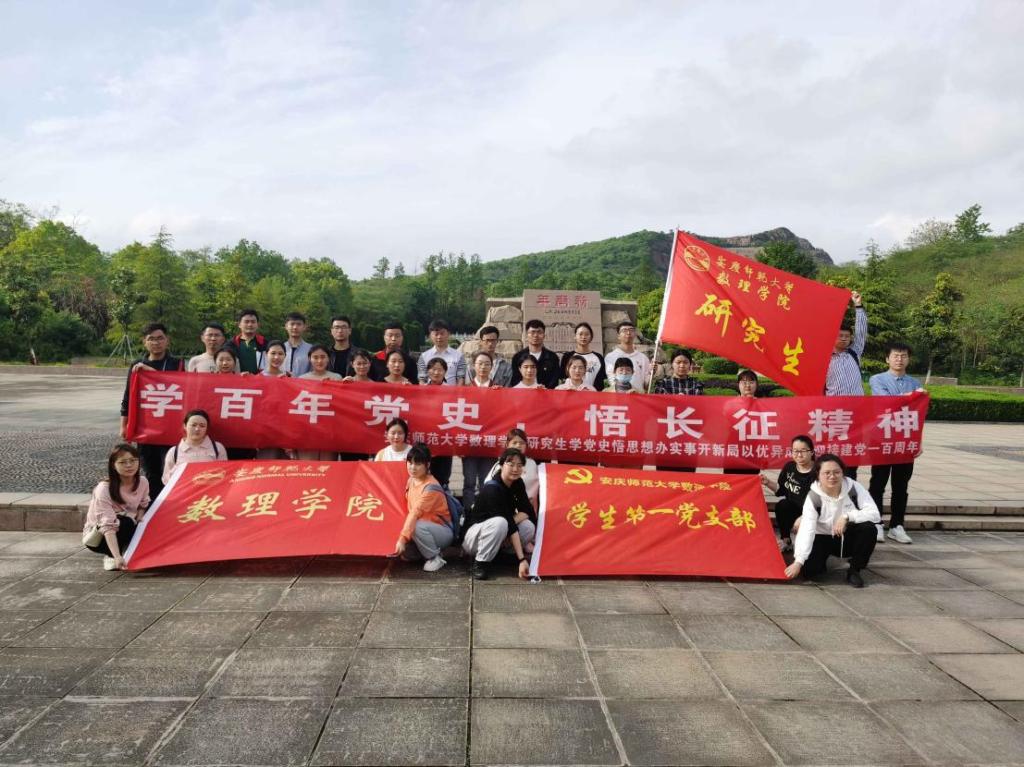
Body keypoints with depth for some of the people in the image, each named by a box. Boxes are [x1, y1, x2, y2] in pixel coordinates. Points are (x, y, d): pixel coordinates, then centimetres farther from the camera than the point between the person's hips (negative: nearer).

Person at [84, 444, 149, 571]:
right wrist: (117, 557, -46)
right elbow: (108, 526, -36)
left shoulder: (143, 482, -12)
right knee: (124, 522, -34)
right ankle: (111, 557, -12)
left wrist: (139, 518, -17)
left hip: (126, 530, 5)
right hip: (97, 536, -5)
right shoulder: (104, 489, -28)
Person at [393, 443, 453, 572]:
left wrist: (403, 539, -37)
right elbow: (409, 510, 3)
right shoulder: (411, 480, 0)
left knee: (417, 527, -33)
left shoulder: (431, 487, -25)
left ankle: (436, 558, -11)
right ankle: (423, 552, 12)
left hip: (443, 531, -8)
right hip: (424, 527, 8)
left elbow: (415, 513, -33)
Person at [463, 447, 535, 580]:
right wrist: (522, 559, -35)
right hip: (474, 535, -7)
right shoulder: (492, 489, -27)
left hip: (496, 533, 7)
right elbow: (509, 525, -32)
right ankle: (480, 563, -17)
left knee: (529, 527, -18)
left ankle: (495, 552, 2)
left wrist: (513, 519, -26)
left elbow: (529, 512, -6)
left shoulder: (517, 483, -5)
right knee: (499, 522, -37)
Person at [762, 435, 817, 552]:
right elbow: (781, 491, 12)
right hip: (792, 509, 5)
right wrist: (768, 483, -5)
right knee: (782, 505, -27)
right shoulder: (789, 467, 1)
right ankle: (785, 540, -7)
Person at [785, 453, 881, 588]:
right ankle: (823, 558, 14)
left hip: (848, 538, 1)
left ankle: (854, 570, -7)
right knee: (807, 569, -25)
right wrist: (798, 561, -39)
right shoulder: (813, 496, -20)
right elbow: (806, 529, -29)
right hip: (823, 539, -1)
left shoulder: (854, 488, -16)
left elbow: (874, 514, -22)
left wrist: (847, 516, -35)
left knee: (869, 528, -29)